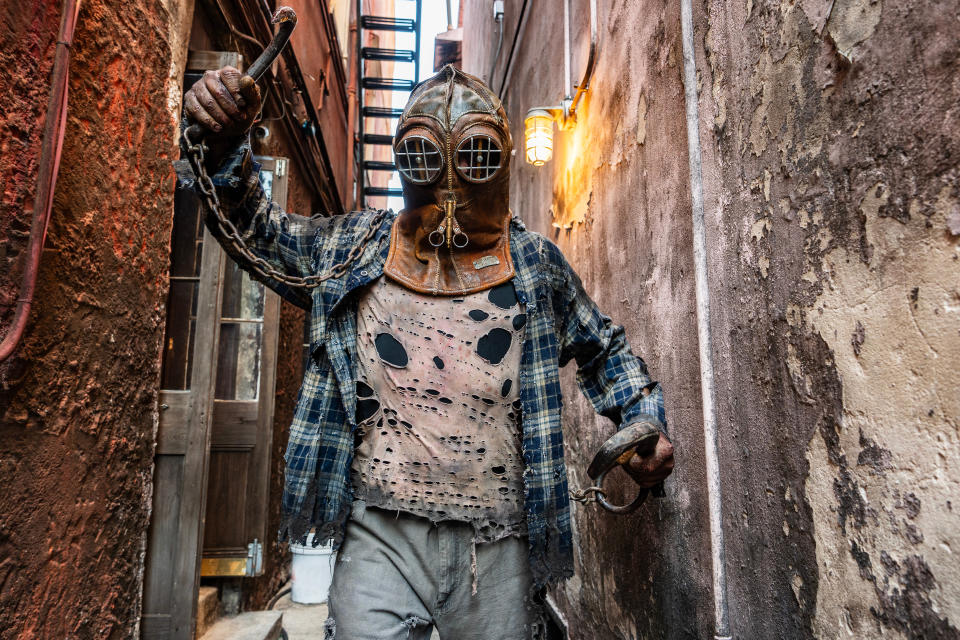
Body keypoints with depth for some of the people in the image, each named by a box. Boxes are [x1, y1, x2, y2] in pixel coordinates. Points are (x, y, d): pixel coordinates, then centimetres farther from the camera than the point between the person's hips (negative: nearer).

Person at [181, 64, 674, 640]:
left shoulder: (536, 263, 7)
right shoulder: (357, 247, 7)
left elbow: (604, 350, 17)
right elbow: (256, 230, 10)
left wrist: (645, 421, 2)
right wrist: (226, 142, -9)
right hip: (382, 534, 0)